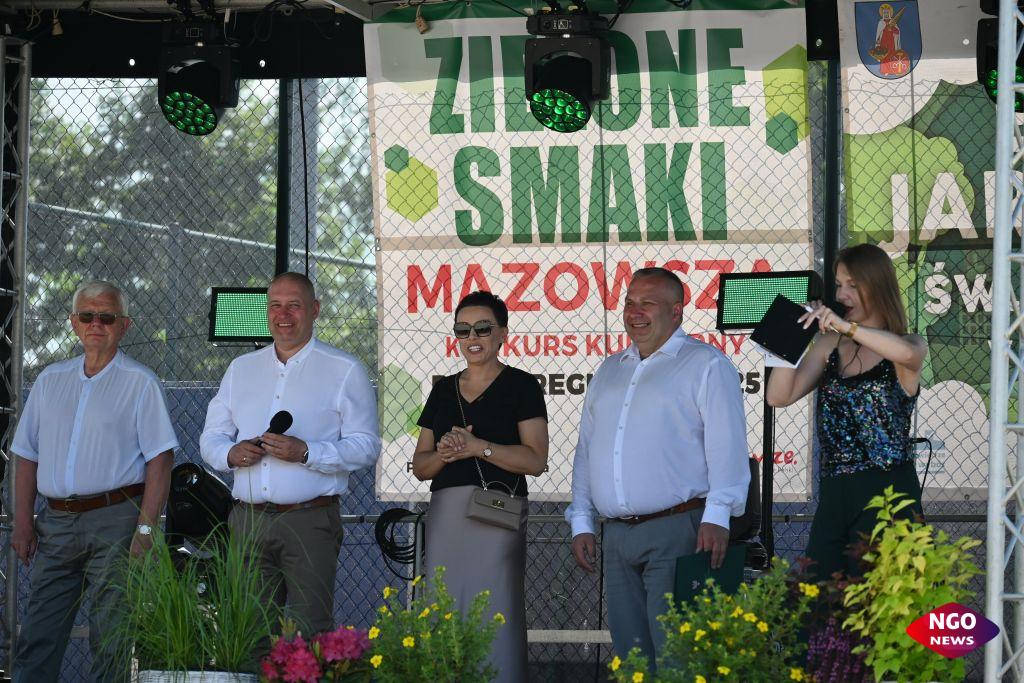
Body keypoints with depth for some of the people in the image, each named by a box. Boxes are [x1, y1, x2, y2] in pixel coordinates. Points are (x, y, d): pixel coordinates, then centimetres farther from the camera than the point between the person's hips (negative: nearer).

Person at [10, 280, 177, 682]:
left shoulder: (140, 383, 1)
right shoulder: (50, 380, 15)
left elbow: (160, 459, -5)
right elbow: (28, 457, 17)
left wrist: (145, 529, -13)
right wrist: (23, 523, 7)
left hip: (115, 519, -5)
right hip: (56, 523, 5)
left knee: (111, 640, -3)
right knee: (38, 638, 3)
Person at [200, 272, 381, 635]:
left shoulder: (344, 370, 3)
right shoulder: (241, 368, 18)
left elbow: (365, 446, -4)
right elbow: (211, 438, 18)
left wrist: (305, 452, -17)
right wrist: (231, 453, -5)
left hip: (309, 521, -4)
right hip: (248, 520, 4)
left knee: (310, 632, -10)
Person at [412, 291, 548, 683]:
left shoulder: (520, 386, 2)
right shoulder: (444, 389, 18)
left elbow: (535, 459, -7)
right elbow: (419, 466, 18)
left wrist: (478, 446, -14)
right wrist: (443, 454, -4)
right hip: (445, 514, 5)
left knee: (494, 617, -11)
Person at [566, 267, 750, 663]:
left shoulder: (705, 365, 1)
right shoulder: (609, 371, 22)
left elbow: (727, 447, -8)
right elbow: (586, 449, 23)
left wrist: (717, 516, -18)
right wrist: (581, 522, 16)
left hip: (677, 530, -7)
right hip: (616, 536, 7)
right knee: (629, 652, 6)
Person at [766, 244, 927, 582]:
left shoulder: (910, 346, 1)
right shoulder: (829, 345, 13)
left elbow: (906, 352, -26)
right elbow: (780, 397, 3)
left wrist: (846, 326, -29)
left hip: (887, 494, -5)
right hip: (834, 495, 5)